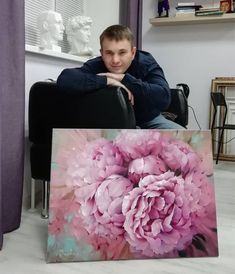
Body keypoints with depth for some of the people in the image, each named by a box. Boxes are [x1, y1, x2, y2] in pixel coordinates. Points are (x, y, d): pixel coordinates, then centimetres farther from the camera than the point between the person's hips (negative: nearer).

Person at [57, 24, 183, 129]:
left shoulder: (146, 62, -22)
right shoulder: (96, 66, -24)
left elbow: (164, 97, -37)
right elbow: (64, 78, -43)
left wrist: (125, 79, -39)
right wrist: (107, 81, -44)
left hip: (149, 120, 2)